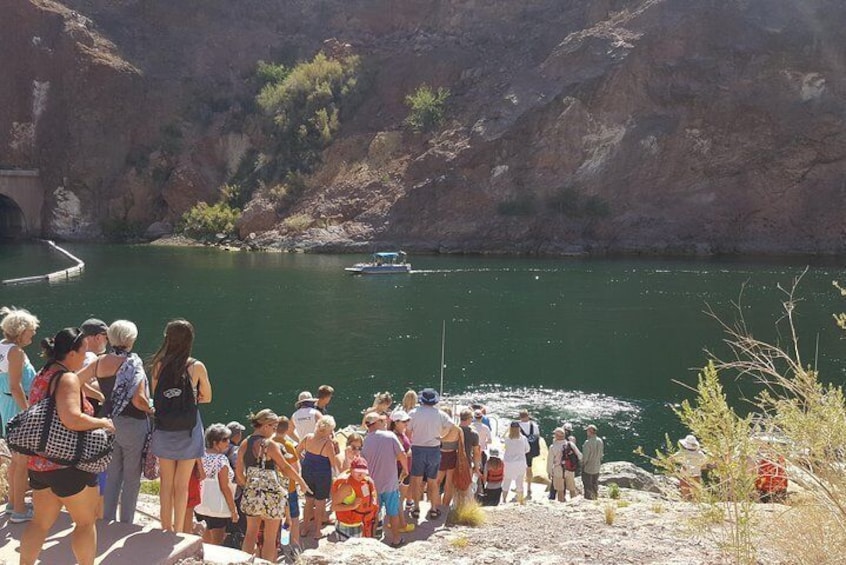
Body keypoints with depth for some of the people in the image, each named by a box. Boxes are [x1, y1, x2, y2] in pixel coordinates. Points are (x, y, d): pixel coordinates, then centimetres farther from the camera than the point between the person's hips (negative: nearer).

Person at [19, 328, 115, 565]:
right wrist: (102, 423, -17)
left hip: (38, 463, 9)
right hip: (68, 464, -8)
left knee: (40, 522, 17)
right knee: (86, 522, 9)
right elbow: (71, 419, -32)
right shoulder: (68, 378, -18)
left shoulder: (42, 376, 11)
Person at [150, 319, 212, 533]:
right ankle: (178, 530, 11)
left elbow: (155, 396, 3)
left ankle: (166, 528, 21)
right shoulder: (196, 367, -8)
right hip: (188, 431, -2)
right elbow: (207, 398, 3)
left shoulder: (159, 365, -4)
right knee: (181, 485, 6)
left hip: (163, 430, 2)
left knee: (166, 483, 13)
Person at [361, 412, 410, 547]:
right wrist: (405, 470, 5)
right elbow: (402, 456, -14)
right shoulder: (390, 436, -14)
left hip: (372, 484, 2)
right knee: (393, 512, 15)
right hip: (390, 483, -2)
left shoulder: (365, 440, -7)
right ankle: (396, 539, 26)